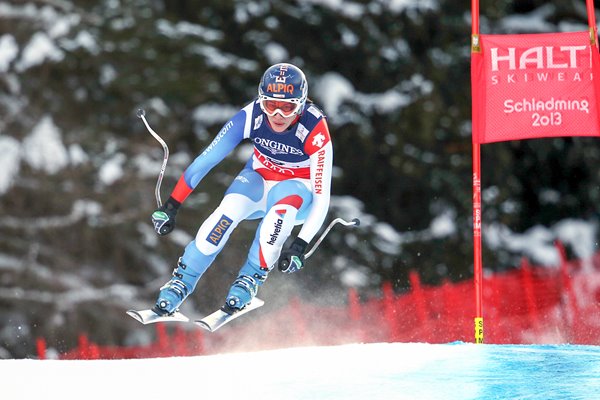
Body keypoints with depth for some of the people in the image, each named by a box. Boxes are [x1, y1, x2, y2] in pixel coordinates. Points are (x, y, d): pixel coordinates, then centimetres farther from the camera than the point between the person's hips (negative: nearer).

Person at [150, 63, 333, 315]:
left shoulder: (315, 130, -28)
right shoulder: (251, 116, -22)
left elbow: (321, 197, -26)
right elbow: (206, 159, -16)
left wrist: (300, 246, -37)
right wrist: (171, 206, -17)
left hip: (298, 190, -2)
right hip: (258, 181, 2)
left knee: (282, 209, -37)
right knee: (230, 209, -31)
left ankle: (250, 279, -19)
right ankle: (181, 282, -23)